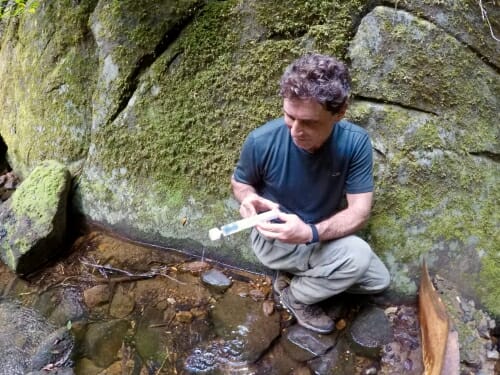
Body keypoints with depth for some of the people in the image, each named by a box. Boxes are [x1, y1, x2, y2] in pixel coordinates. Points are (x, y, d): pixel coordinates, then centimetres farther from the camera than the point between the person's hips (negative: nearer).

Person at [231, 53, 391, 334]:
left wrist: (311, 232, -41)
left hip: (320, 236, 4)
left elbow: (359, 211, -22)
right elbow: (239, 183, -4)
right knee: (357, 256, -27)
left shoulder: (356, 143, -22)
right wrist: (249, 199, -30)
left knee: (379, 281, 10)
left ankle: (302, 274, 14)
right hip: (274, 239, -4)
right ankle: (294, 294, -1)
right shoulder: (261, 142, -25)